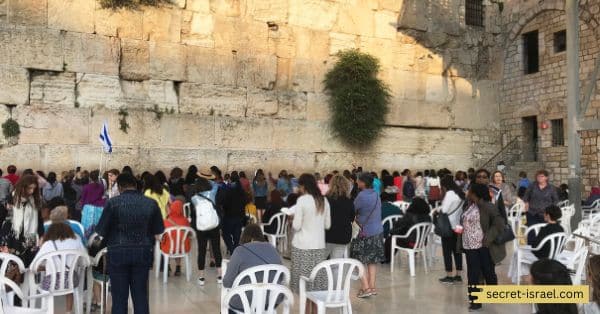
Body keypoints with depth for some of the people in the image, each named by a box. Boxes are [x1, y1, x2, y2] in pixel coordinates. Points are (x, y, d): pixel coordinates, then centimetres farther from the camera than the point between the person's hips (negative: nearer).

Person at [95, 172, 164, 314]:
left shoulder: (113, 202, -10)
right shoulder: (151, 203, -2)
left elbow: (101, 230, -6)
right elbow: (158, 230, 5)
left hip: (118, 253, -2)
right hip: (143, 253, 2)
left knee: (119, 297, 7)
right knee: (140, 296, 11)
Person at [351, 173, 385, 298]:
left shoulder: (361, 196, -18)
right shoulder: (376, 195, 5)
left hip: (364, 232, -7)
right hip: (377, 231, 7)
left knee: (360, 261, 2)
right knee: (373, 260, 14)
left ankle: (366, 288, -1)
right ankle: (372, 286, 18)